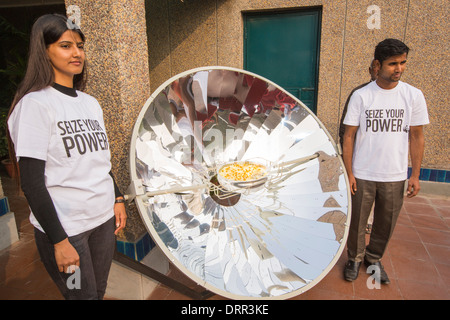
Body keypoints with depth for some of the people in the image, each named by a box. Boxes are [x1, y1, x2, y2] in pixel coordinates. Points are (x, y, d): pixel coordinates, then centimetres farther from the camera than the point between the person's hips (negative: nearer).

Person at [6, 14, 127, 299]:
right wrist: (59, 240, -16)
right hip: (64, 229, -6)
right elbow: (32, 182, -15)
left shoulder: (91, 103, 8)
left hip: (104, 220, 6)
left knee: (99, 290, 18)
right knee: (84, 296, 8)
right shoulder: (35, 104, -12)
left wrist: (118, 199, 11)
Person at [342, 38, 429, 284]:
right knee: (356, 222, 10)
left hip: (395, 176, 2)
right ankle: (355, 258, 34)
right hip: (362, 175, -1)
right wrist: (348, 172, -7)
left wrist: (415, 175, 2)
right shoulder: (361, 96, -5)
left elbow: (416, 136, 4)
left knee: (385, 224, 14)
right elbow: (349, 135, -4)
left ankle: (374, 258, 39)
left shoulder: (414, 95, 0)